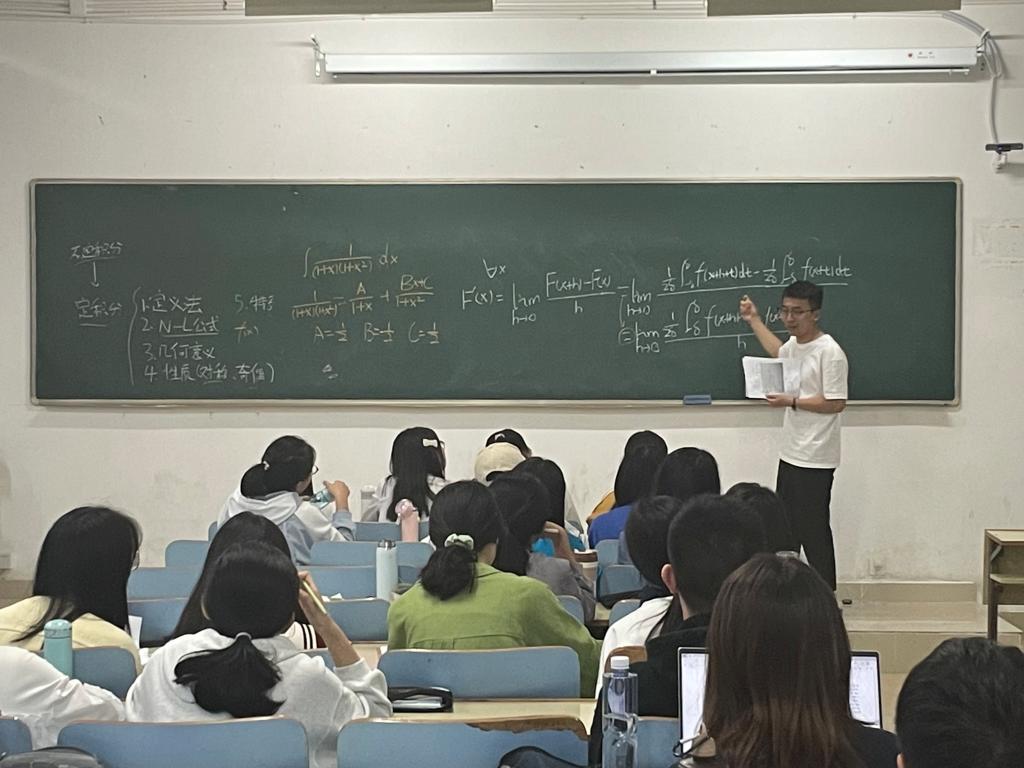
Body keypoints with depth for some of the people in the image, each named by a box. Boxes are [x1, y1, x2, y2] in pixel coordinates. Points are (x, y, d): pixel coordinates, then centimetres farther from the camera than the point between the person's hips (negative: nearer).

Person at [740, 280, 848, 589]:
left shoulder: (830, 352, -17)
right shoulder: (794, 344, 10)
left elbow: (836, 403, -21)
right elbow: (778, 352, 36)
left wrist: (792, 402, -21)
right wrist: (754, 320, 37)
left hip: (815, 460, -9)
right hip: (790, 455, 9)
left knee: (813, 531, -4)